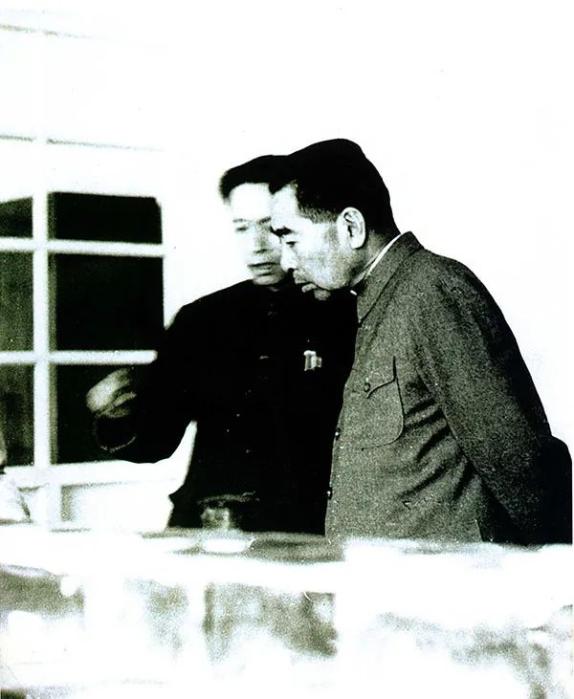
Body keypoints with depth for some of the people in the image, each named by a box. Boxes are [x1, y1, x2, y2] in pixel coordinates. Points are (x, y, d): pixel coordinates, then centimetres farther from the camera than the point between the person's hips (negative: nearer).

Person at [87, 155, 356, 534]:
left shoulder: (348, 321, 1)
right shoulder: (201, 320, 13)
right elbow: (155, 439, 16)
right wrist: (119, 420, -3)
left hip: (307, 535, -3)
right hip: (204, 530, 3)